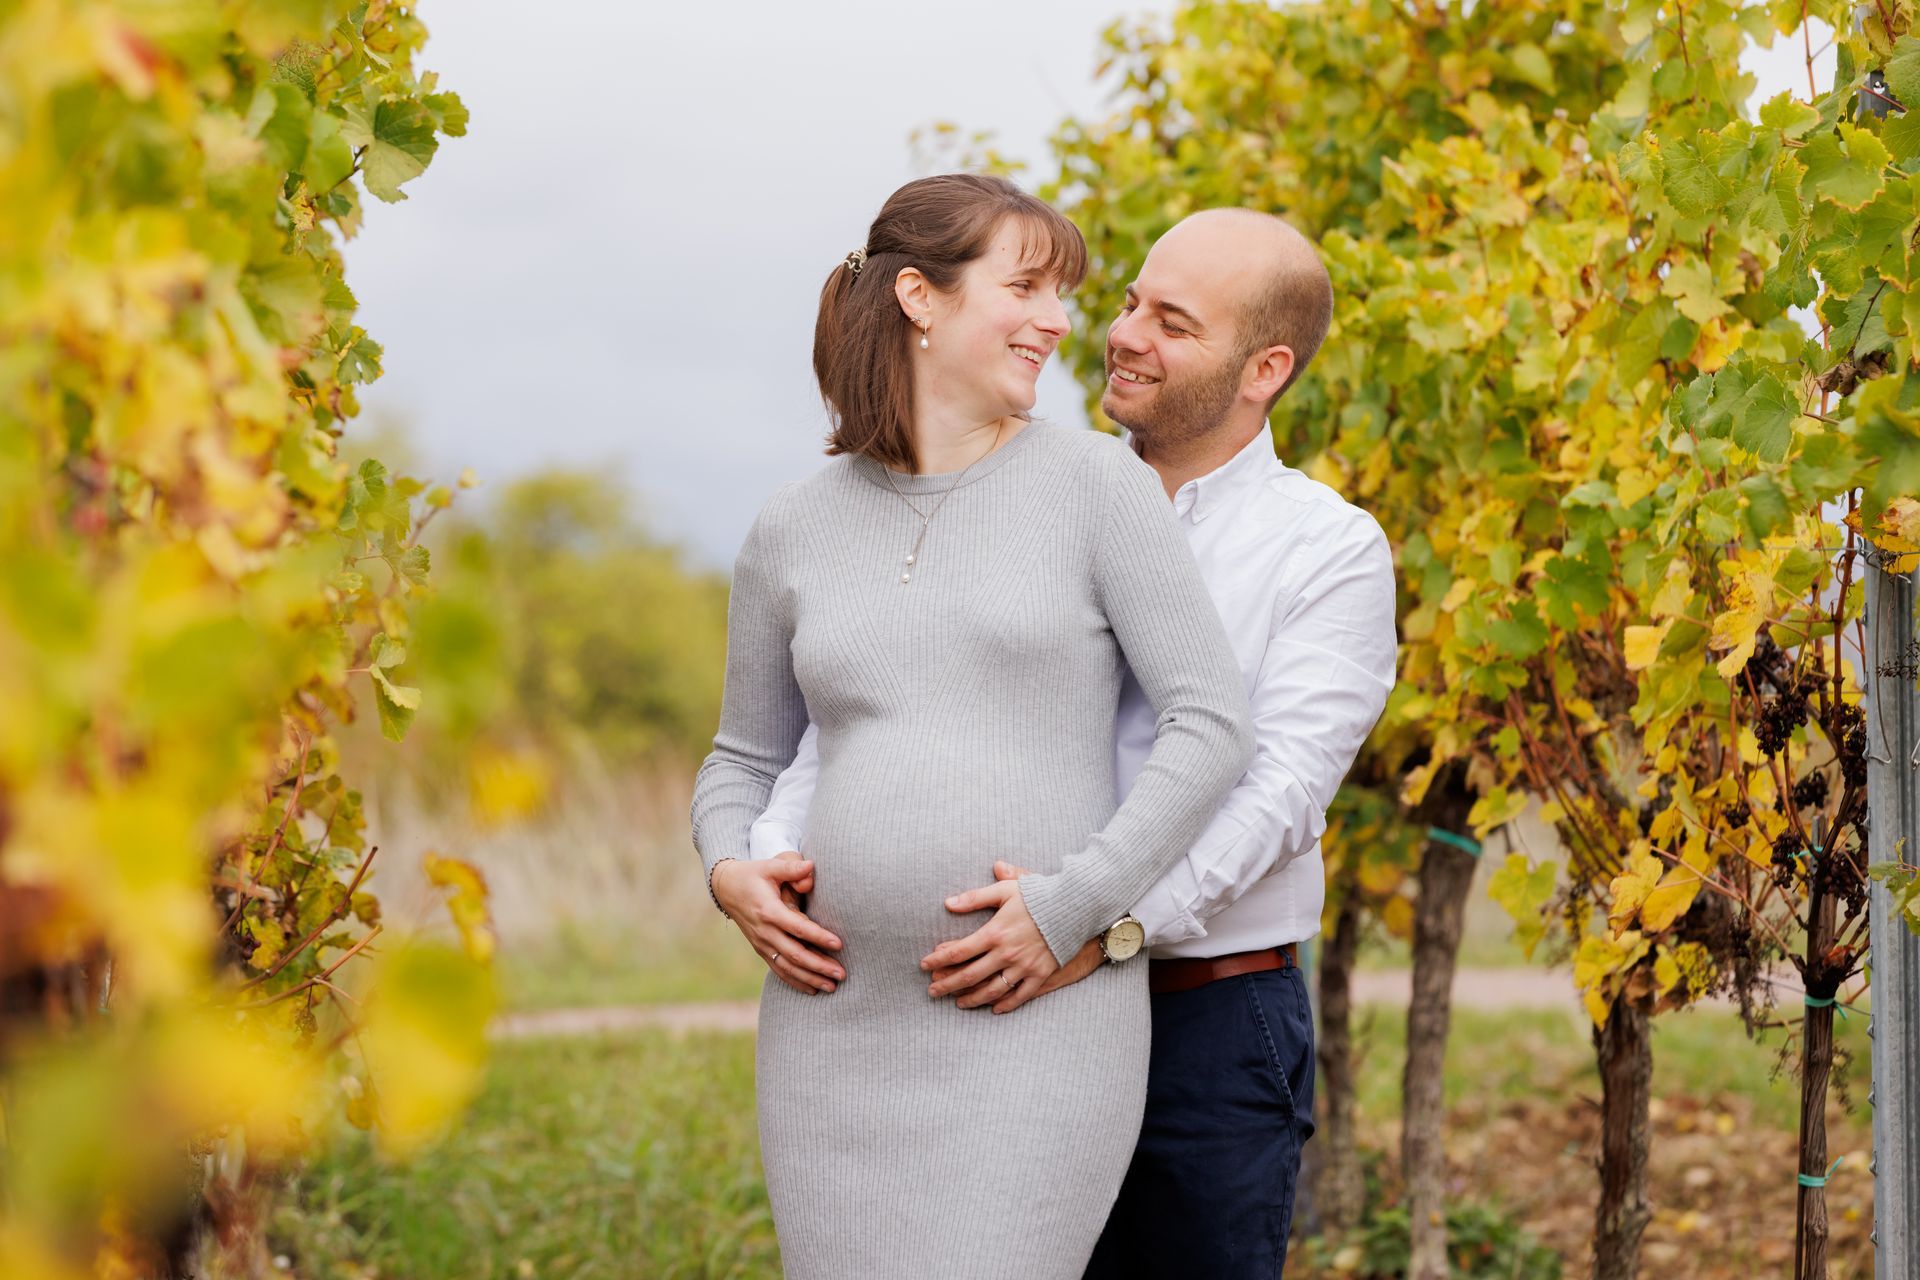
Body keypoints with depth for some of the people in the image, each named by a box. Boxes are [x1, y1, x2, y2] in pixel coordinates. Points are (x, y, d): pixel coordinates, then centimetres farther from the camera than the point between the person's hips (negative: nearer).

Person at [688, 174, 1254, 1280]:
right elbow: (746, 759, 22)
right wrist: (729, 872, 0)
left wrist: (1074, 905, -12)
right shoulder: (793, 531, 10)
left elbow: (1214, 723, -3)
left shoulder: (1095, 482, 1)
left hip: (1042, 1020, -3)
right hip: (840, 1019, 4)